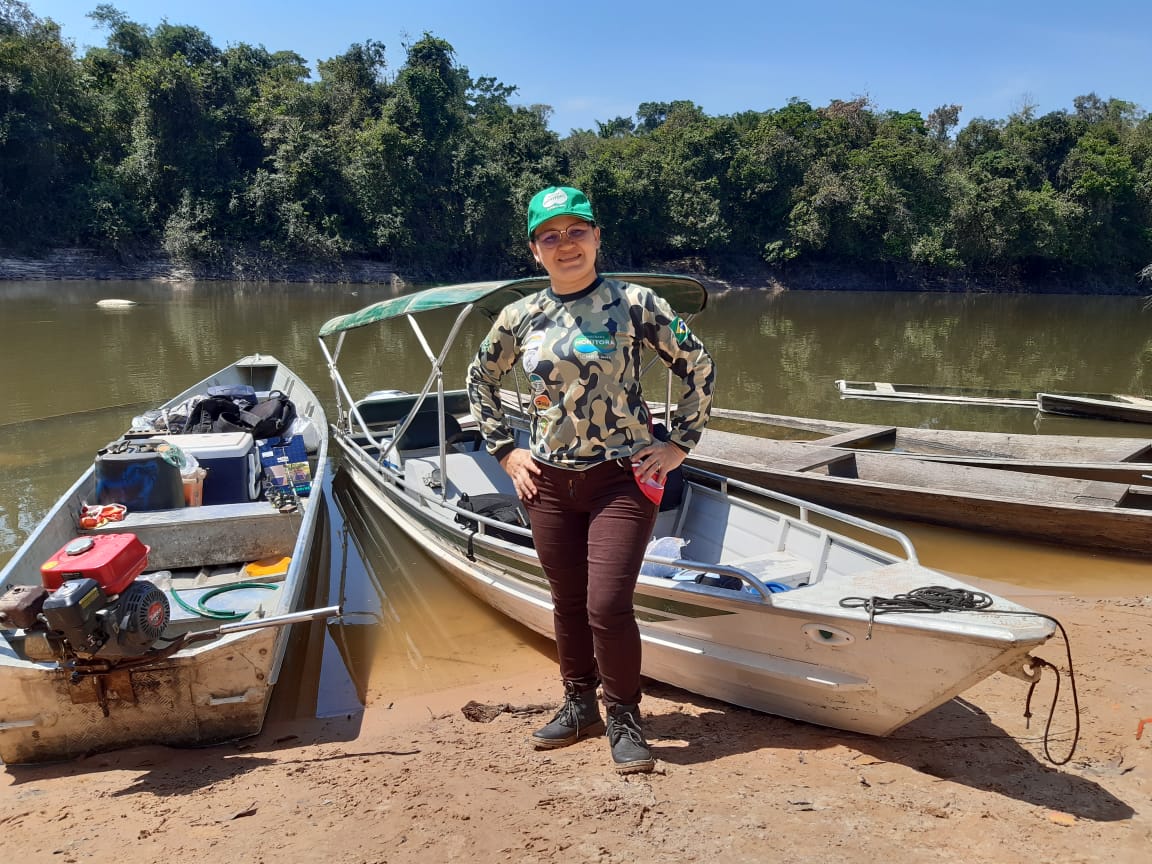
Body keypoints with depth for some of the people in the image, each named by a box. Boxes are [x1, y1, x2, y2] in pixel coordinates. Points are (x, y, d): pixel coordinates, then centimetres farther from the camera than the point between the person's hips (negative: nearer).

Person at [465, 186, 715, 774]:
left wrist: (679, 444, -2)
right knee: (567, 602, 14)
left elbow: (698, 368, 1)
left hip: (622, 477, -3)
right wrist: (505, 451, 10)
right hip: (547, 482, 4)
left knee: (607, 605, -8)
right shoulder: (521, 317, 3)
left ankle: (624, 719, 16)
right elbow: (480, 380, 17)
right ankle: (579, 706, 35)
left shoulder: (635, 304, -6)